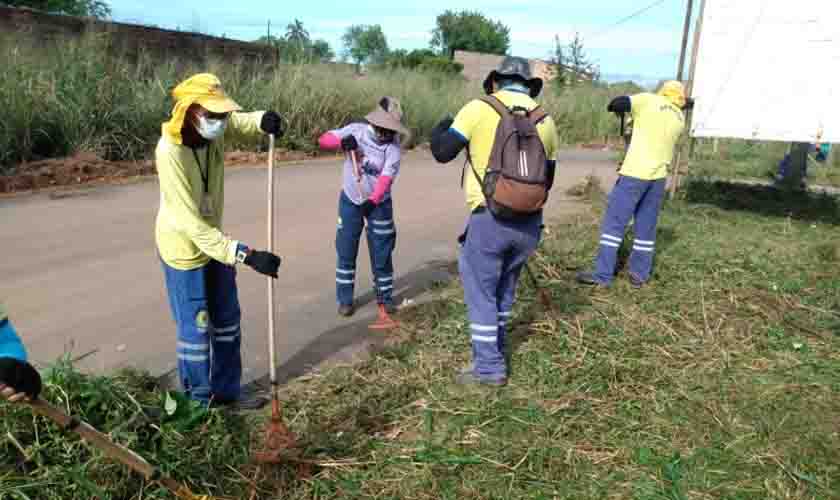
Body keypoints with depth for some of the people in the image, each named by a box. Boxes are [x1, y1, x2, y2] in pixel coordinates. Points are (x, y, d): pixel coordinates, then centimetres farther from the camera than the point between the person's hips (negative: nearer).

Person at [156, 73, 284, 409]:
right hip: (184, 248, -7)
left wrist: (263, 121, -20)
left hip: (213, 240, 7)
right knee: (196, 329, 4)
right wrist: (245, 255, -41)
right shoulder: (170, 152, -31)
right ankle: (199, 402, 23)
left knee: (227, 320, 16)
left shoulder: (214, 130, -13)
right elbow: (191, 223, -34)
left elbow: (239, 120, 8)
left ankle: (227, 391, 33)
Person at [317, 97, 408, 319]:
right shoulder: (356, 130, -12)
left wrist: (373, 201, -42)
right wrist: (342, 142, -32)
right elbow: (323, 140, -11)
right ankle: (345, 299, 18)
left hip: (379, 203, -1)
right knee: (346, 251, 5)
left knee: (382, 251, 4)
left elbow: (386, 177, -27)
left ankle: (385, 297, 21)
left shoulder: (393, 146, -15)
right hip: (350, 200, 1)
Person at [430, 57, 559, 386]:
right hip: (530, 223, 5)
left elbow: (442, 152, -2)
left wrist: (439, 128, 19)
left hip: (491, 219, -5)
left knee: (480, 291, 8)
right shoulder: (545, 120, 9)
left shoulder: (479, 109, -4)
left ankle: (488, 368, 14)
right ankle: (494, 347, 38)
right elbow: (548, 179, 15)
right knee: (504, 287, 24)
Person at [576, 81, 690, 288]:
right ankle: (640, 275, 15)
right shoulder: (680, 118, 14)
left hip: (635, 173, -5)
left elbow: (619, 103, -9)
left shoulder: (649, 100, -2)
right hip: (658, 176, 5)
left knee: (614, 222, -2)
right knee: (646, 227, 11)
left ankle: (602, 275, -5)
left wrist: (614, 107, 14)